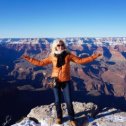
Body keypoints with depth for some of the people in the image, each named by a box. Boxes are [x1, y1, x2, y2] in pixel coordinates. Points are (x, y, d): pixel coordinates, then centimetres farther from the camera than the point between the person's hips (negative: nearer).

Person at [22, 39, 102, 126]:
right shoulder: (52, 57, -5)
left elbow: (80, 60, -8)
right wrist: (29, 59, -4)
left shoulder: (68, 55, -7)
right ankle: (59, 117, 32)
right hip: (56, 81, 1)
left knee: (69, 101, -1)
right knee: (57, 101, 9)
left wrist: (93, 57, -16)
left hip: (66, 81, -1)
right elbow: (41, 63, 2)